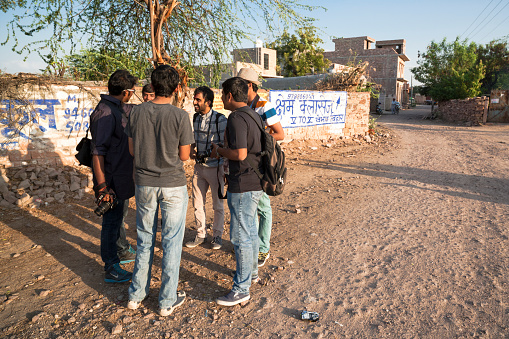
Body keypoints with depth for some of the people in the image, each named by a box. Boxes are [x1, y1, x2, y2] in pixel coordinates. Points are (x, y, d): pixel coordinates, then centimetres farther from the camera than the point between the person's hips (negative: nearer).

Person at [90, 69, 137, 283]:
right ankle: (111, 269, 16)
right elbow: (97, 152, -26)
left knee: (119, 217, 23)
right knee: (111, 222, 2)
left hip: (122, 178, 10)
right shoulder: (105, 113, -22)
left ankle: (122, 252, 42)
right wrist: (102, 187, -27)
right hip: (112, 181, -10)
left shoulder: (119, 109, 8)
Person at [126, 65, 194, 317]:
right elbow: (184, 156, -7)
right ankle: (168, 301, 19)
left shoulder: (137, 112, -3)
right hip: (173, 186, -4)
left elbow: (132, 150, 5)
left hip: (144, 183, 4)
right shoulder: (180, 116, -14)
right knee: (171, 242, 8)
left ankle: (136, 295, 30)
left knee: (144, 240, 18)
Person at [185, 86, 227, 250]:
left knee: (218, 205, 8)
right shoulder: (195, 117, 6)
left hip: (215, 167, -5)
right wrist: (191, 150, 1)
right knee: (197, 203, 12)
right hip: (199, 166, 6)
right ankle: (201, 234, 28)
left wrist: (226, 170, -14)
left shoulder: (220, 119, -13)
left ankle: (217, 235, 24)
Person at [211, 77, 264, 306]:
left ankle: (241, 289, 8)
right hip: (255, 183, 10)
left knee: (240, 236, -2)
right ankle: (251, 272, 38)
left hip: (243, 186, -10)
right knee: (250, 231, 21)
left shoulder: (236, 118, -17)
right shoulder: (254, 115, 13)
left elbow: (240, 154, -25)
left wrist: (219, 150, -8)